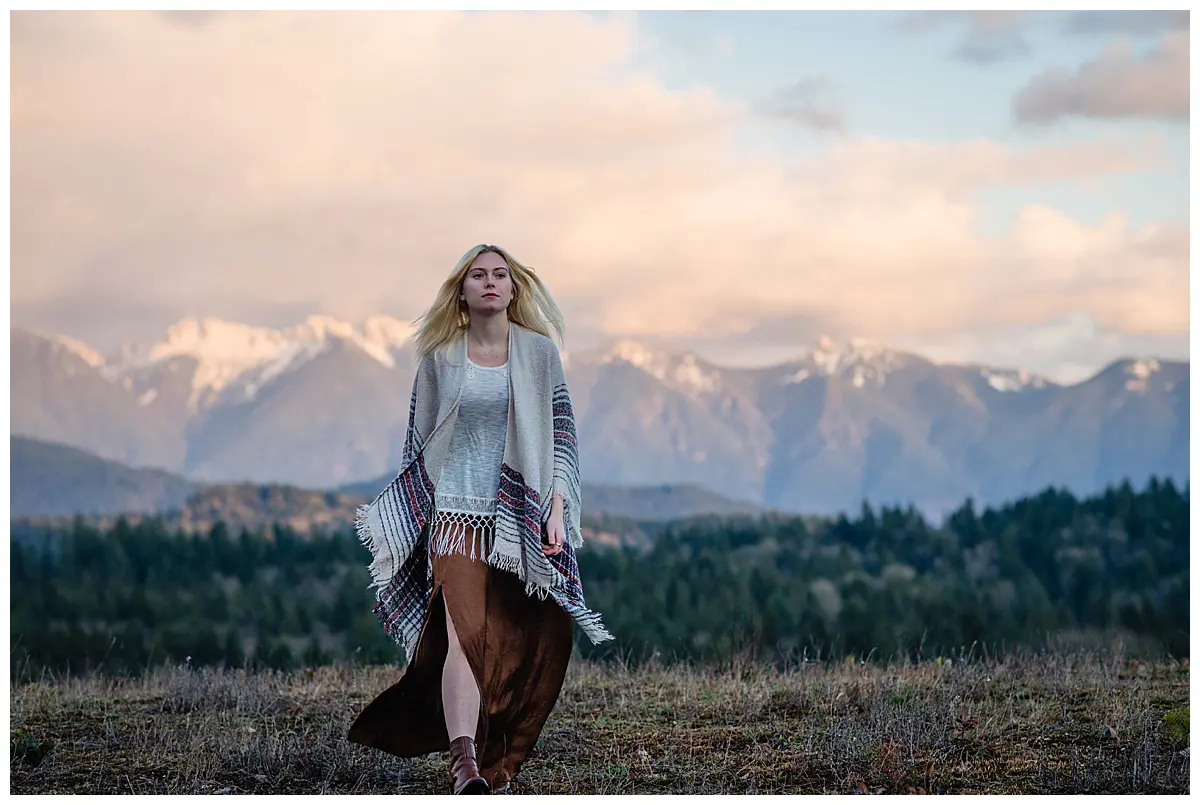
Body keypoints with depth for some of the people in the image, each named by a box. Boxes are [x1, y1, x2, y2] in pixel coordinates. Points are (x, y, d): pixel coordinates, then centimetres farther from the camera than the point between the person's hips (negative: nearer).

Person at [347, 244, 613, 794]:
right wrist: (412, 516, 12)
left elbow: (559, 435, 7)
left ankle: (493, 766, 13)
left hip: (519, 517, 2)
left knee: (511, 647, 1)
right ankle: (464, 765, -30)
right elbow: (420, 441, 14)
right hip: (456, 513, -1)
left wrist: (557, 510, -2)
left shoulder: (538, 351, 6)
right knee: (464, 633, -18)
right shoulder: (440, 356, 6)